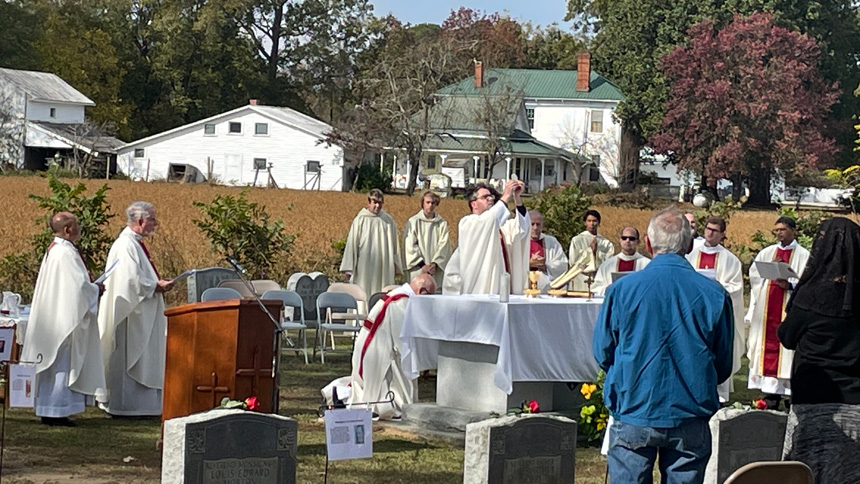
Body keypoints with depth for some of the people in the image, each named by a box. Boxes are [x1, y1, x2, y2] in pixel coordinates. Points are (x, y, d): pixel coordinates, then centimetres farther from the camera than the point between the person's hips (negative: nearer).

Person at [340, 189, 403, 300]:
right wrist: (348, 269, -2)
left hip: (383, 268, 2)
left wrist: (396, 266, 12)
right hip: (364, 268, -2)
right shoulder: (360, 220, 0)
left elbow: (394, 244, 12)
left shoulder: (388, 220, 6)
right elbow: (352, 244, 1)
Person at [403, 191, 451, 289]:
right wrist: (422, 265, -10)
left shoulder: (442, 224, 8)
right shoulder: (413, 222, 2)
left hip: (437, 271, 2)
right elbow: (410, 247, -2)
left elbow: (443, 246, 2)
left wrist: (434, 264, -11)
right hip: (418, 269, -2)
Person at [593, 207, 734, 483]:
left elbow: (602, 354, 5)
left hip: (633, 412, -1)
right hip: (690, 419, 1)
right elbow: (724, 365, 5)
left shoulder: (621, 289, -7)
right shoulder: (714, 294, -5)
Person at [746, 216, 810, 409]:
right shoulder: (766, 253, 16)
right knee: (768, 348, 0)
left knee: (788, 348, -7)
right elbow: (754, 275, 8)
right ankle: (771, 394, 2)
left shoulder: (804, 256, 3)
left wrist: (790, 284, -22)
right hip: (766, 309, 4)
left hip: (789, 309, -4)